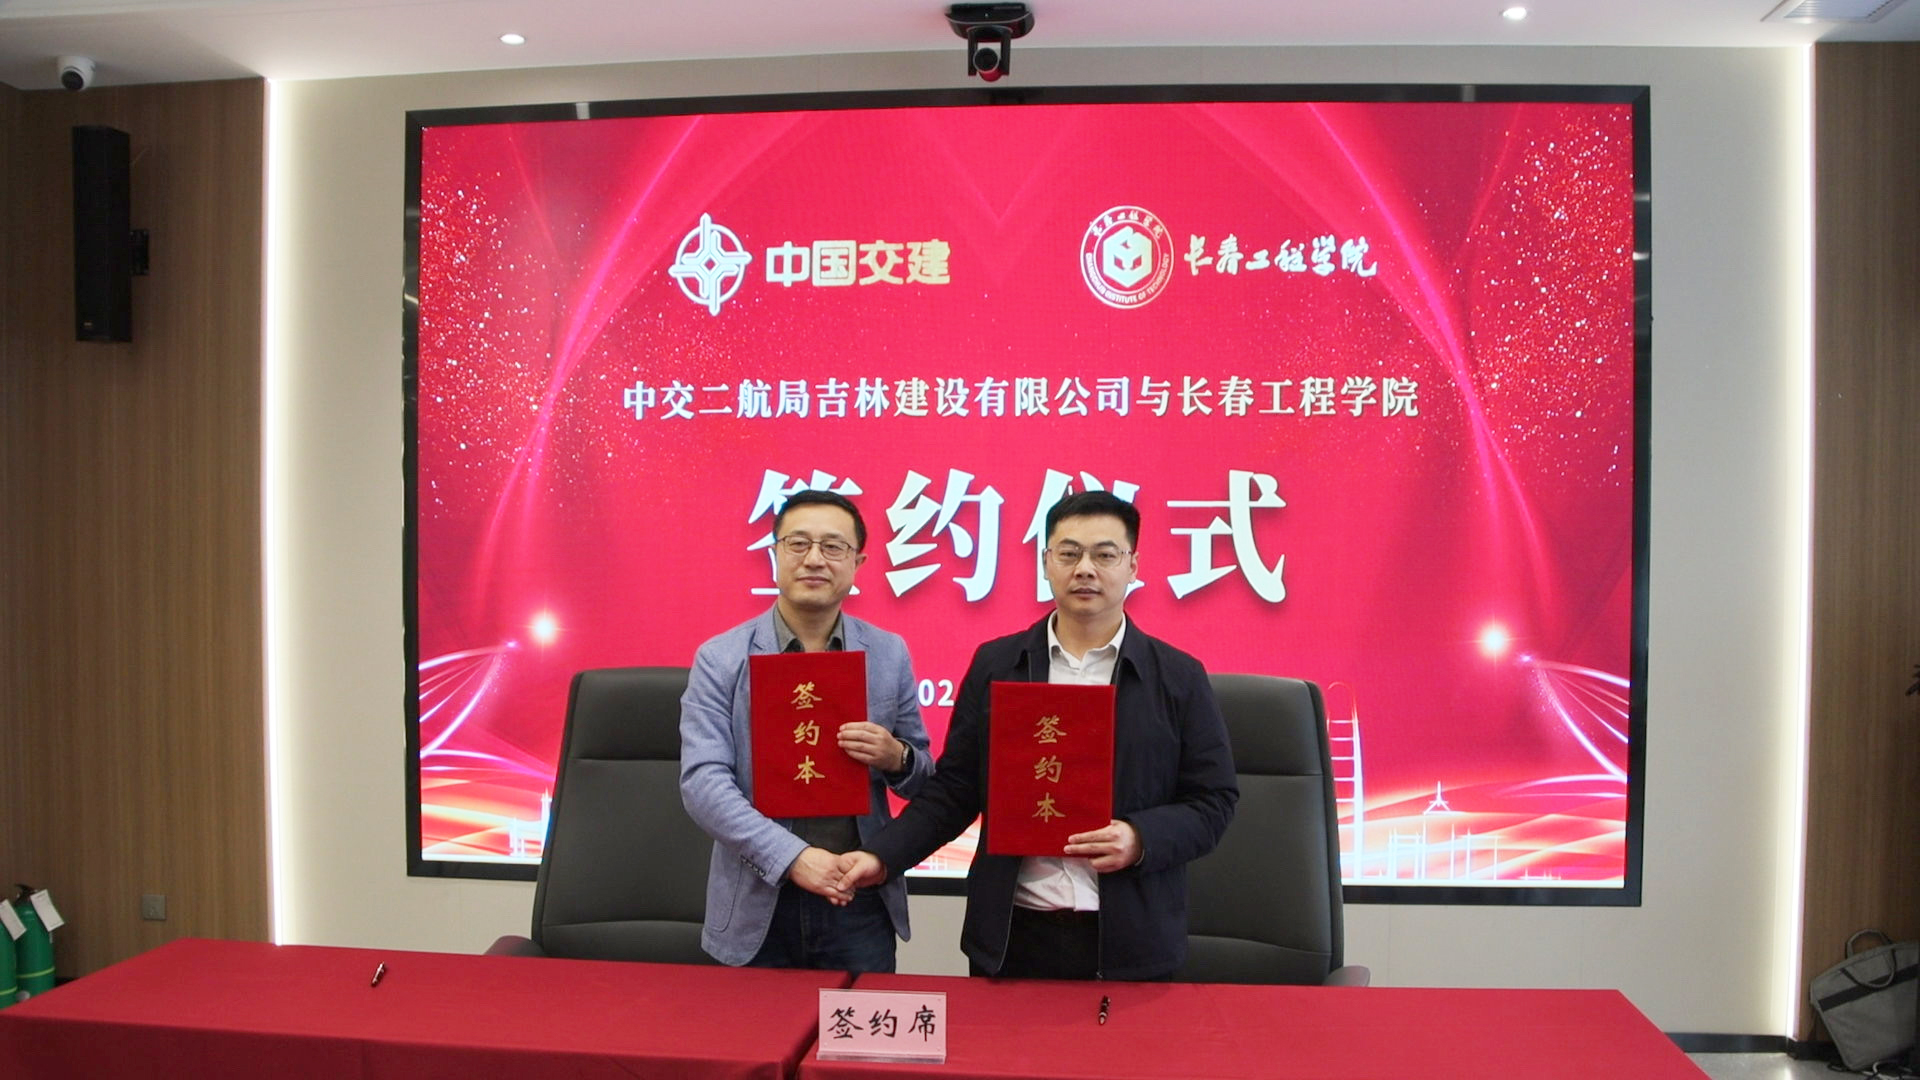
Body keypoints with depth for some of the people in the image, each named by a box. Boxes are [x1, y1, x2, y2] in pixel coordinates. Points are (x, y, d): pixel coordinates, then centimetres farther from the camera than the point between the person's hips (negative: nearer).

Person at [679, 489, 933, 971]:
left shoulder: (889, 654, 4)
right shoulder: (720, 659, -2)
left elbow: (924, 781, 10)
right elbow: (701, 781, -10)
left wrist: (896, 758, -13)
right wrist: (791, 856, -21)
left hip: (860, 904, 1)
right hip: (756, 908, -1)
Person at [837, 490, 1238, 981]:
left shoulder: (1179, 678, 0)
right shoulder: (994, 665, 4)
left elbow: (1214, 800, 1)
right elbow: (954, 789, 6)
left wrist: (1140, 839, -16)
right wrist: (882, 856, -6)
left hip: (1130, 944, -1)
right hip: (1012, 938, 1)